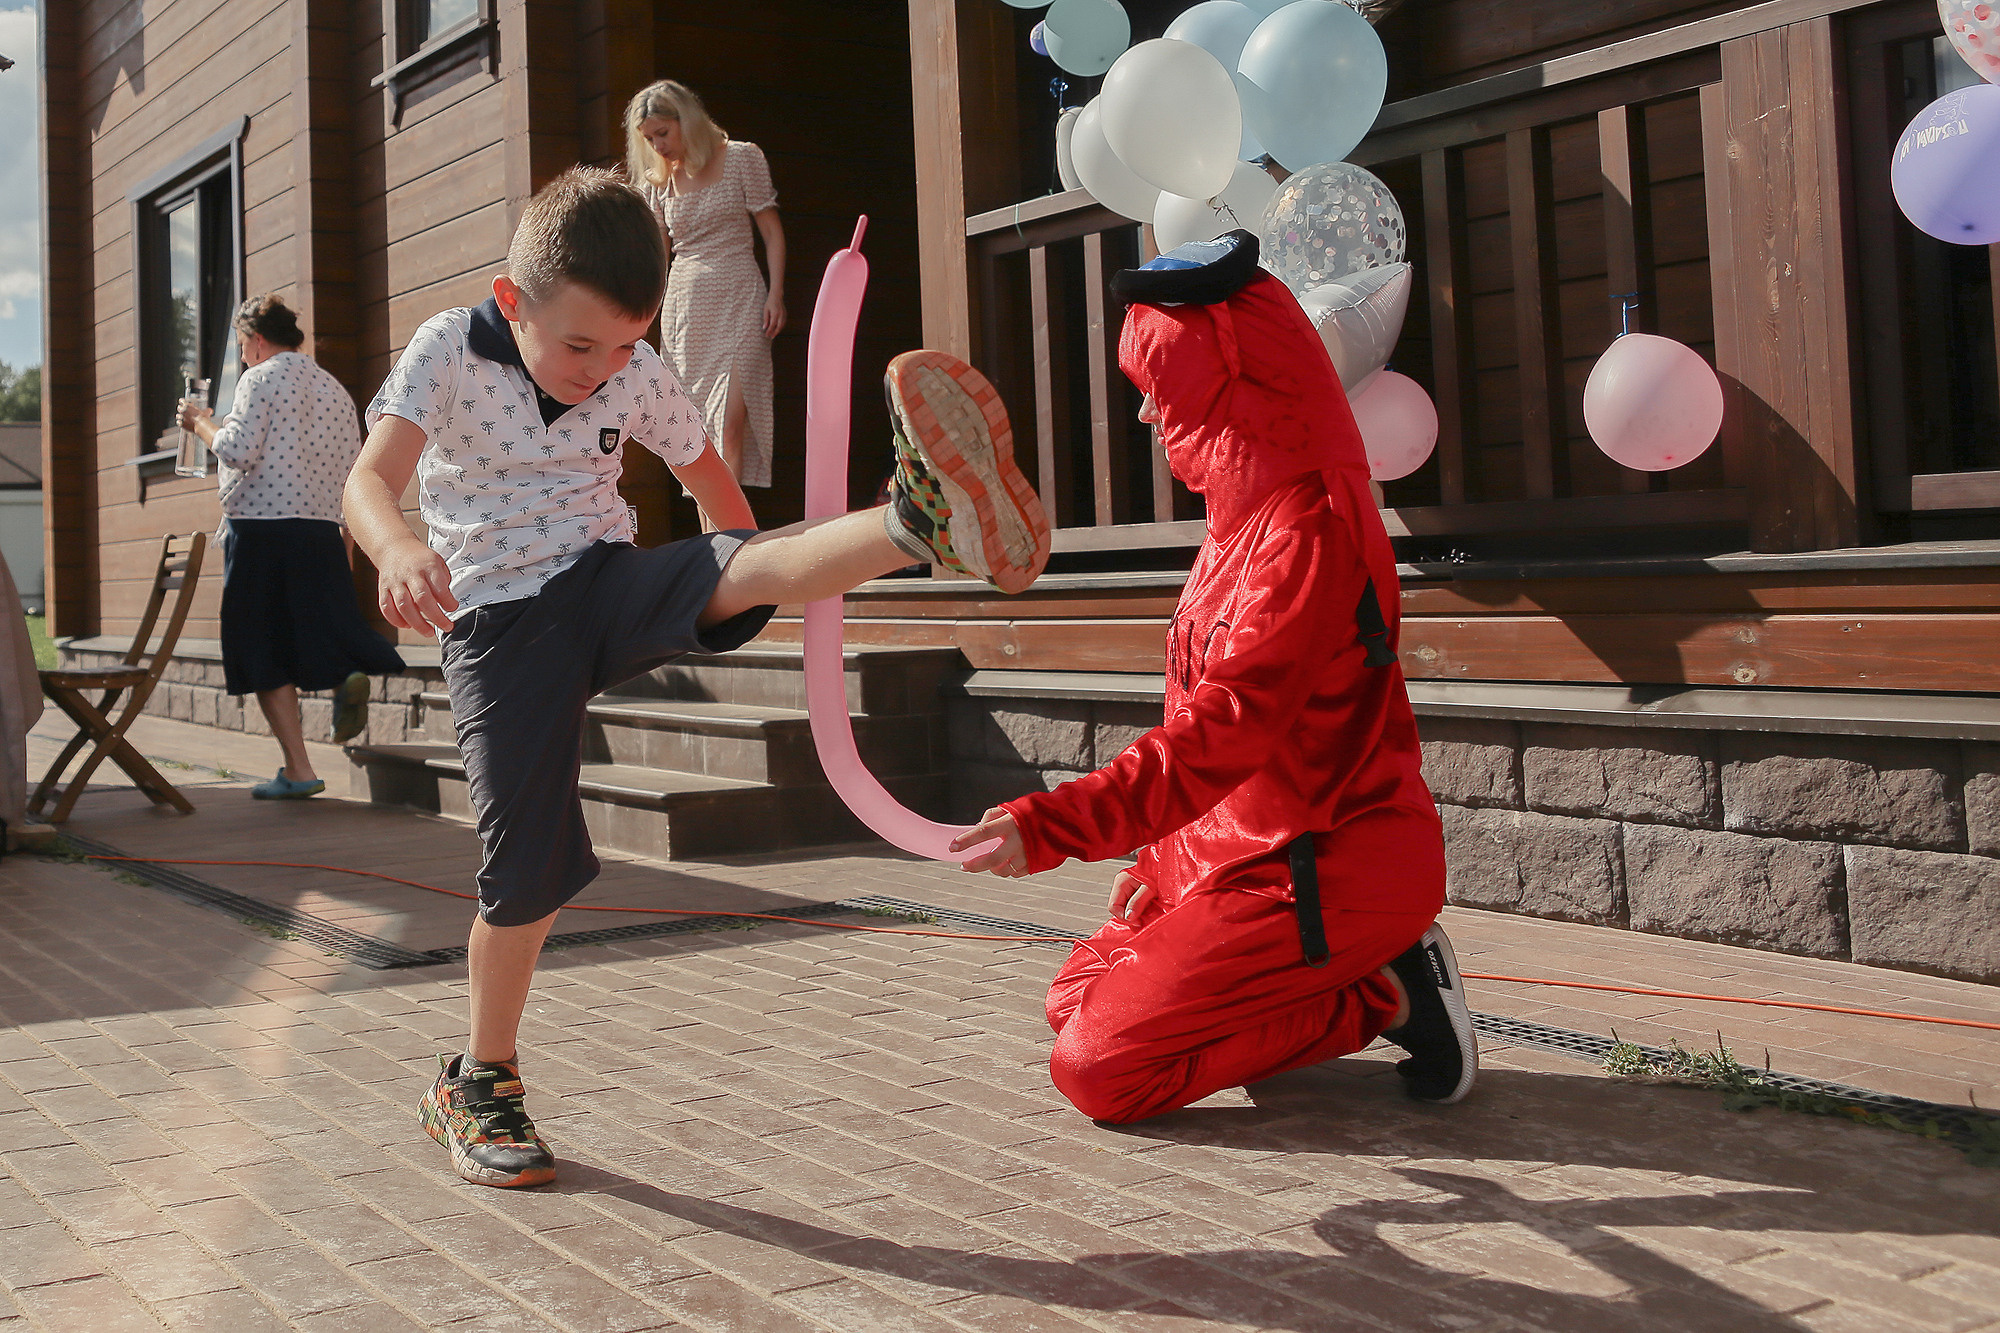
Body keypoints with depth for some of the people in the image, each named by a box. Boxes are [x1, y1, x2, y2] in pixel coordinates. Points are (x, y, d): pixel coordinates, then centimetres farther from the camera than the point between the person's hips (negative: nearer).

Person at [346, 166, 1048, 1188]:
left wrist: (752, 581, 27)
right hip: (501, 622, -2)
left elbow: (702, 466, 19)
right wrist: (398, 548, -47)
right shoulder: (448, 354, -10)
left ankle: (927, 520, -58)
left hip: (611, 583, 3)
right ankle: (478, 1085, 14)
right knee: (527, 870, -6)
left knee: (739, 567, -30)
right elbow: (372, 476, -24)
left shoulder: (635, 374, 1)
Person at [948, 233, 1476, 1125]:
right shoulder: (1246, 518, 11)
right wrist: (1163, 861, 14)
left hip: (1322, 877, -10)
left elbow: (1228, 727, -30)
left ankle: (1382, 998, -5)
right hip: (1243, 855, 10)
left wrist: (1053, 825, -35)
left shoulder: (1309, 527, -20)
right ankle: (1374, 975, 9)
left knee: (1096, 1068, -12)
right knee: (1076, 998, 14)